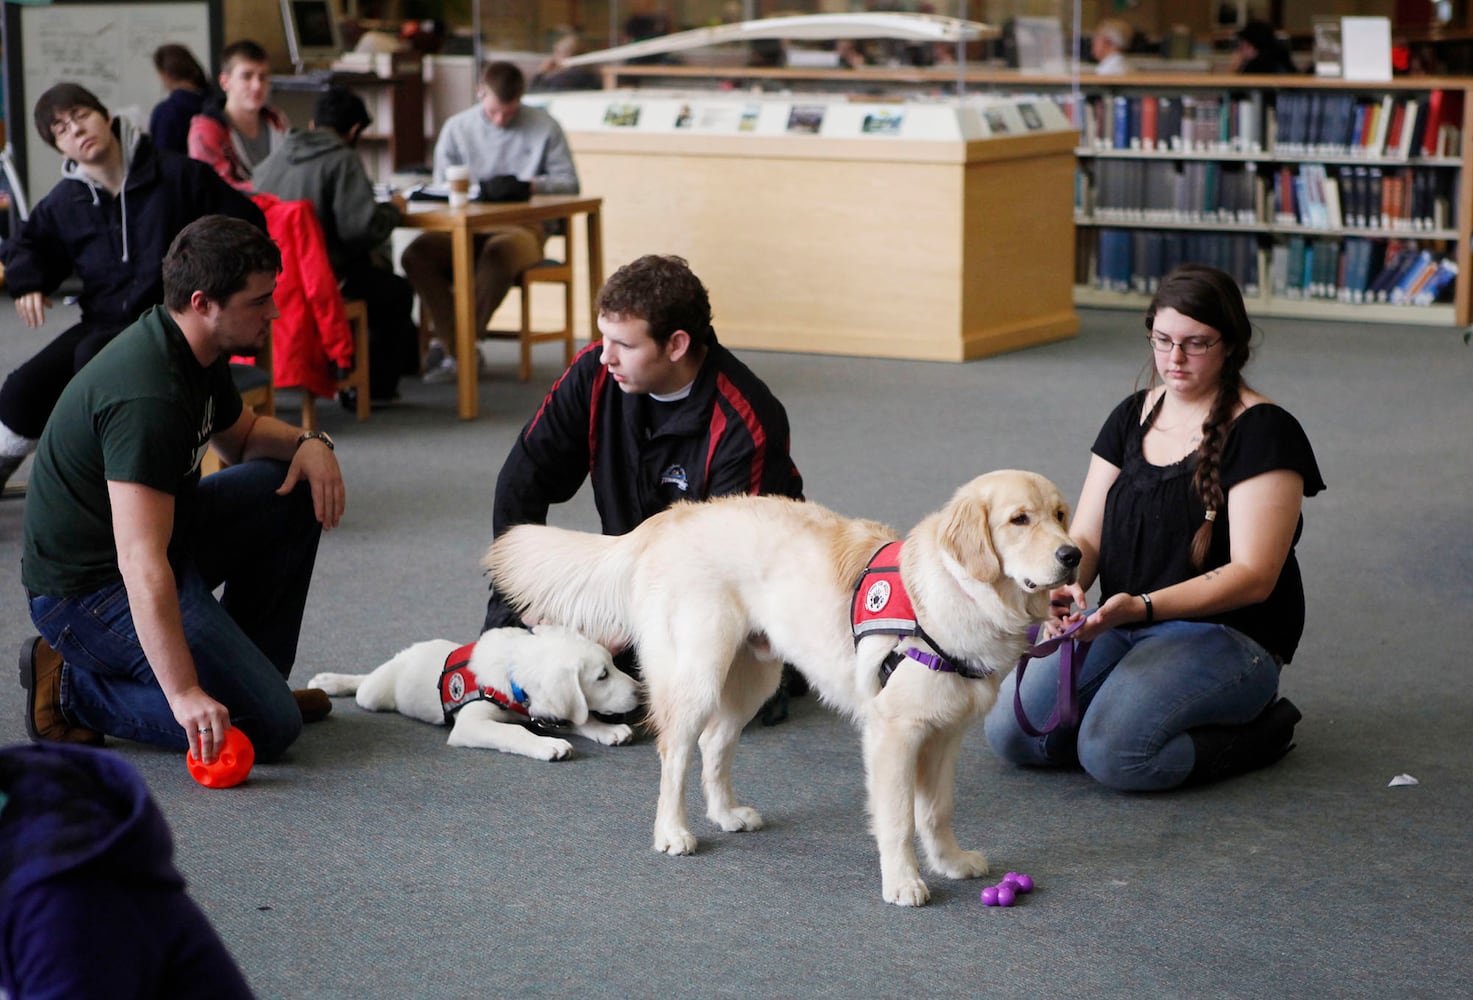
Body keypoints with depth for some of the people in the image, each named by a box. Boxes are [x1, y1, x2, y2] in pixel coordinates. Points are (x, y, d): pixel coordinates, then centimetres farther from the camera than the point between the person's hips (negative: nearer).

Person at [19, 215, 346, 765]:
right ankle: (74, 688, -3)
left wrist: (308, 442, -1)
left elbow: (241, 435, 23)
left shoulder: (196, 350, 1)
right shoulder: (148, 396, -30)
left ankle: (247, 671, 15)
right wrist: (185, 695, -40)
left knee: (296, 488, 9)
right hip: (89, 589, -10)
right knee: (267, 725, -17)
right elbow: (141, 563, -36)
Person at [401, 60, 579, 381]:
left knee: (498, 253, -40)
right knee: (417, 253, -28)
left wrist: (537, 185, -15)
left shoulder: (545, 128, 7)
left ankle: (455, 345, -28)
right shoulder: (456, 127, 12)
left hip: (522, 226, -3)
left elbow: (569, 183, 6)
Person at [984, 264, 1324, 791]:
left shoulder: (1262, 431, -11)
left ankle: (1261, 728, -3)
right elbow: (1085, 536, 6)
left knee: (1113, 753, -29)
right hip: (1122, 622, 6)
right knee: (1009, 730, -14)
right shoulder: (1133, 416, 9)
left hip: (1226, 634, -6)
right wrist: (1063, 587, -19)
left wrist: (1142, 607, -30)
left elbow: (1252, 576, -18)